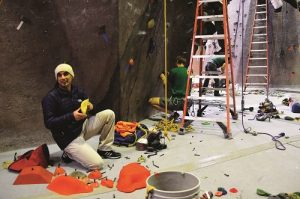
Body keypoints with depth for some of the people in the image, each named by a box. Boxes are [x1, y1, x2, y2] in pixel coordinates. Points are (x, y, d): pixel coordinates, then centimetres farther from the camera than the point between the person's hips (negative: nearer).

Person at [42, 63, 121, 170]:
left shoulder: (78, 91, 4)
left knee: (109, 114, -7)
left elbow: (89, 107, 13)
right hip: (69, 138, -7)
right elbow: (48, 123, -18)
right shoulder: (51, 97, -14)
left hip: (82, 127, 7)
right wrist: (72, 116, -29)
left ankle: (104, 150, 4)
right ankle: (69, 153, 6)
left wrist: (91, 107, -12)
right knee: (97, 164, -20)